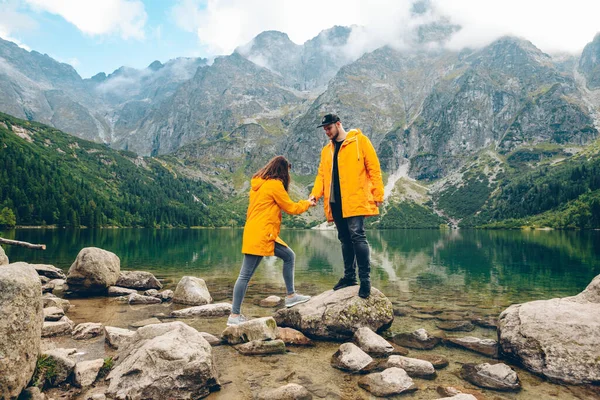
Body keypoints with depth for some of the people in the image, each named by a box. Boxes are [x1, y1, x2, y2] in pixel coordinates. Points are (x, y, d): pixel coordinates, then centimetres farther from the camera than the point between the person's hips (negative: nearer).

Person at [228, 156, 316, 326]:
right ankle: (234, 316, 2)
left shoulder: (258, 183, 15)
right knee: (245, 275, -5)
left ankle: (291, 296, 21)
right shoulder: (275, 184, -10)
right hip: (261, 234, -9)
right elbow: (291, 208, -2)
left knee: (289, 256, 15)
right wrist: (307, 203, 14)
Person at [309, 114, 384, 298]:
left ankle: (365, 278, -4)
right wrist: (315, 194, -2)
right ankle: (349, 276, 21)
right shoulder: (326, 150, 19)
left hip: (355, 200, -6)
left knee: (357, 236, -12)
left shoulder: (359, 140, 1)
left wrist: (378, 194, -9)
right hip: (335, 202, 6)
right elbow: (322, 174, 15)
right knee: (345, 239, 11)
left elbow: (373, 168, -3)